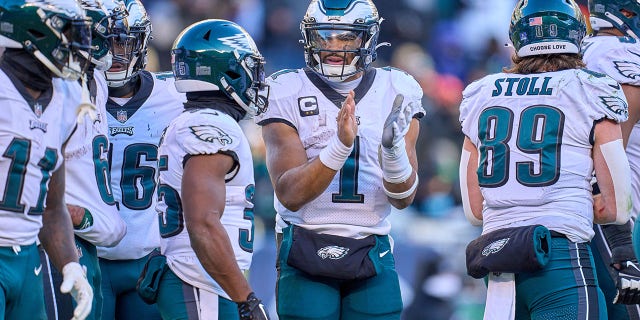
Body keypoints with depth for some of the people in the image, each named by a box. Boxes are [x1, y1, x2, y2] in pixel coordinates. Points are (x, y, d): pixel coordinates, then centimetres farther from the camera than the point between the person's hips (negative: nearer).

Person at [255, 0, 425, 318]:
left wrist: (393, 151, -20)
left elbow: (402, 198, 1)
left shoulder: (396, 94, 4)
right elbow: (289, 194, -14)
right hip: (306, 252, -2)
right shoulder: (287, 94, -3)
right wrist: (339, 146, -27)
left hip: (372, 254, 2)